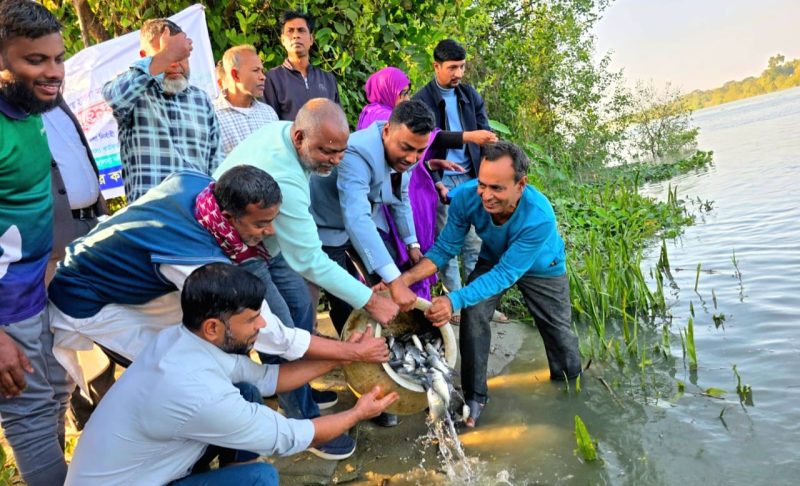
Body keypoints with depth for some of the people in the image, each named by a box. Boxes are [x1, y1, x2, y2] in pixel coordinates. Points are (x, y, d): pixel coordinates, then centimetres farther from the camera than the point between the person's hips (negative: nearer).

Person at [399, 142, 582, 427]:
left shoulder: (540, 217, -44)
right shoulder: (466, 197, -34)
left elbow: (505, 274, -43)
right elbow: (444, 249, -24)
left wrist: (455, 300, -56)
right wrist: (405, 279, -41)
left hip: (542, 267, -2)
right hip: (493, 259, 2)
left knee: (559, 330, 8)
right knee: (472, 317, -17)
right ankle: (475, 395, 1)